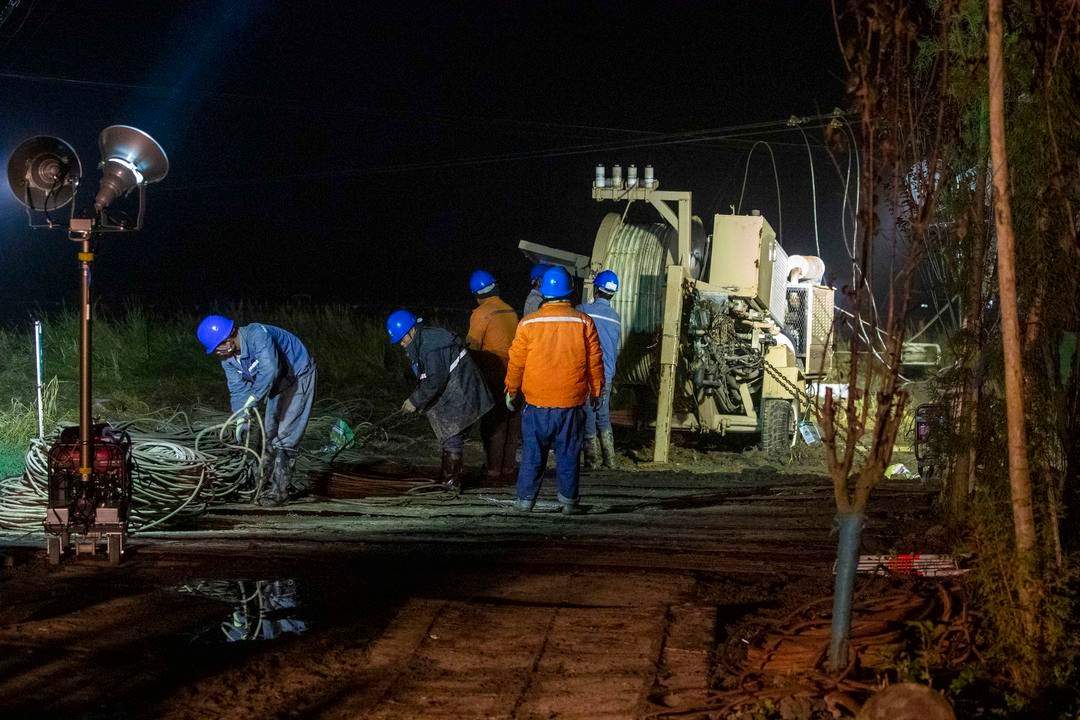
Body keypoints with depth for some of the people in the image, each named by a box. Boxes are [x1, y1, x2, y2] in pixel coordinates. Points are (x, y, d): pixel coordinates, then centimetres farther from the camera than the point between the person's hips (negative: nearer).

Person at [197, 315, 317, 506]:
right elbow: (238, 390, -9)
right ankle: (266, 482, 31)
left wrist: (250, 402, -49)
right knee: (269, 433, 16)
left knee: (286, 435, -14)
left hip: (299, 376, -9)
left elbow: (269, 370, -47)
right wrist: (240, 419, -23)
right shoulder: (227, 358, -9)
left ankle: (279, 490, -10)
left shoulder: (257, 334, -36)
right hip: (278, 383, 9)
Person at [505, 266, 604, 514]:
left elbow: (516, 361, 1)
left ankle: (525, 499, 10)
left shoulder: (529, 323, -5)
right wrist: (596, 391, 15)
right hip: (572, 401, 0)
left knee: (532, 452, 8)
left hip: (537, 402, 0)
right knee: (568, 453, 8)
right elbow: (595, 361, 2)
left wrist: (512, 390, 17)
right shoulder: (583, 322, -5)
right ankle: (569, 500, 10)